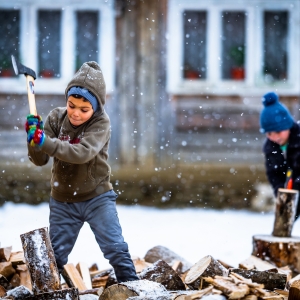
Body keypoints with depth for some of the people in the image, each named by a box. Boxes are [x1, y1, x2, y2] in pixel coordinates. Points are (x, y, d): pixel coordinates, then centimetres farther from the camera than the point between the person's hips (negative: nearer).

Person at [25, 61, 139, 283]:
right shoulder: (56, 118, -6)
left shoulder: (101, 123, -15)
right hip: (62, 201, 3)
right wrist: (34, 140, -31)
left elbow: (83, 153, -32)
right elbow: (40, 160, -9)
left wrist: (45, 142, -42)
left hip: (97, 198, -3)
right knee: (54, 256, 9)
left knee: (116, 248, -4)